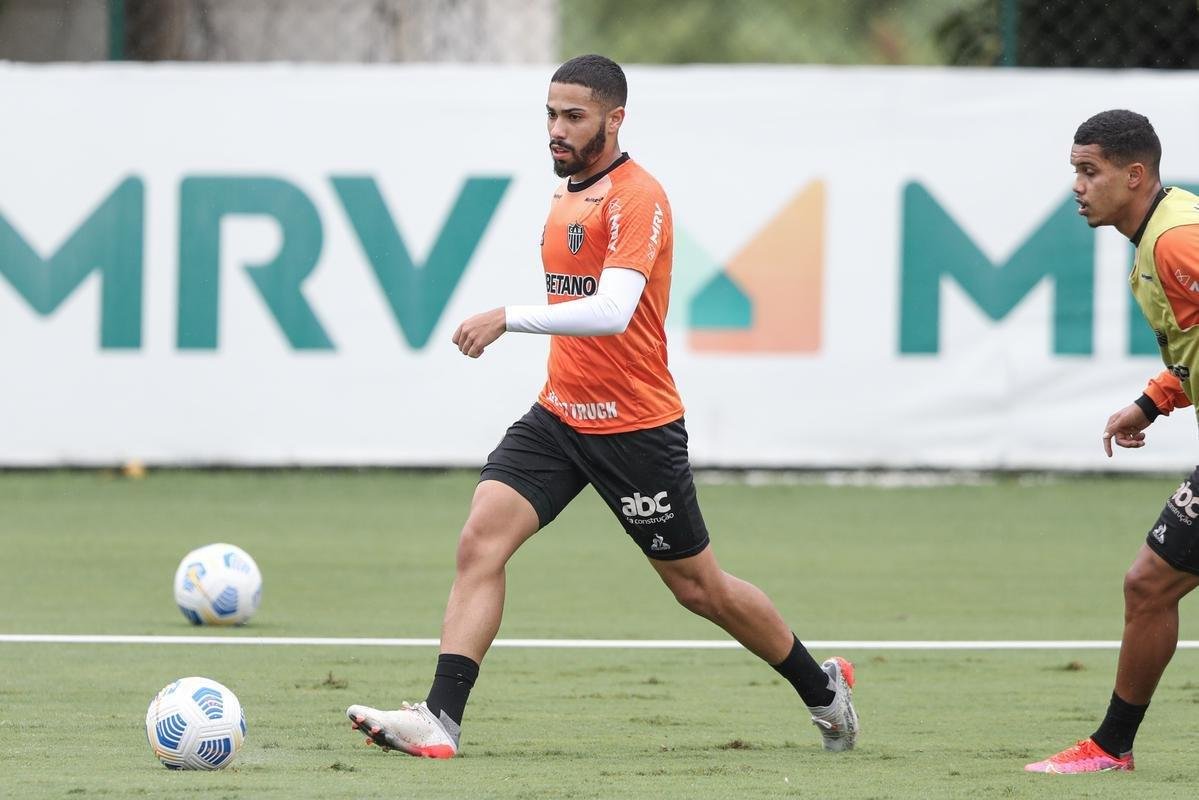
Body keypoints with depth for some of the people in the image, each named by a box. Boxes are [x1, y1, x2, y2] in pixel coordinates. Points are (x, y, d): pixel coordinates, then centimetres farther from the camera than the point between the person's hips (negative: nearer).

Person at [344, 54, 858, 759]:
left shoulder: (636, 197, -16)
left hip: (637, 428, -7)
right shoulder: (569, 198, 12)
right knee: (481, 538, -14)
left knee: (700, 588, 6)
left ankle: (822, 687, 28)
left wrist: (509, 319, -33)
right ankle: (440, 721, -20)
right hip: (559, 416, 7)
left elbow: (611, 310, -29)